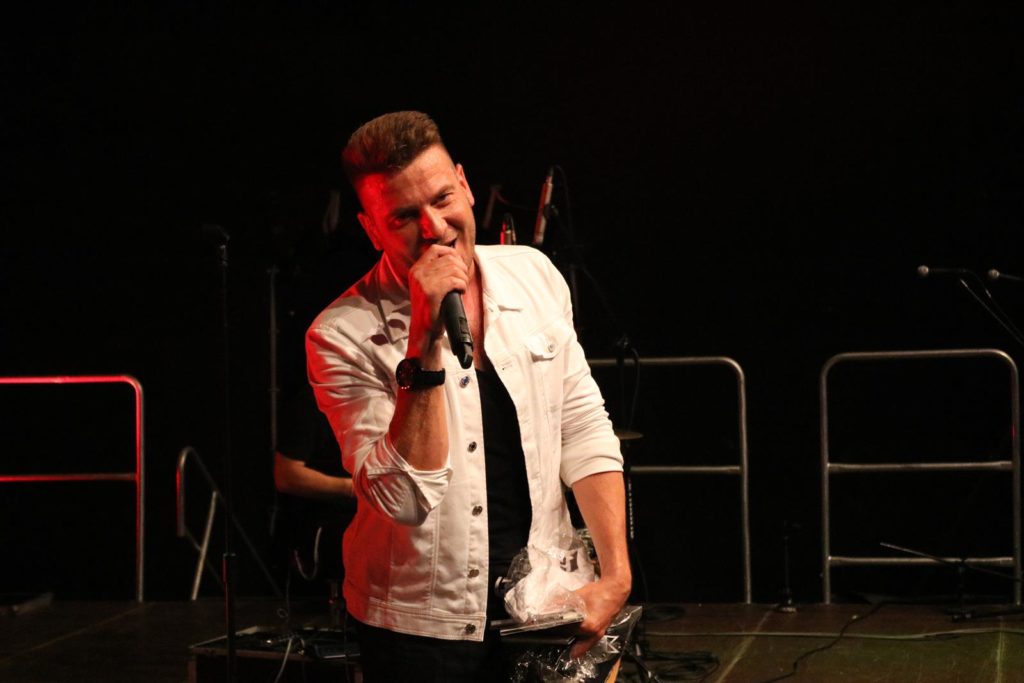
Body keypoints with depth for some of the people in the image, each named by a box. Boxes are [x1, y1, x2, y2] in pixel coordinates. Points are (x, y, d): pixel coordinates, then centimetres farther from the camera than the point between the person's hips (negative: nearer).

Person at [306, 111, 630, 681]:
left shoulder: (534, 275, -1)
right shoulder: (343, 336, -16)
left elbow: (584, 431, 3)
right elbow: (405, 498, -23)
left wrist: (616, 572, -5)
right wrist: (426, 342, -28)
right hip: (425, 629, -4)